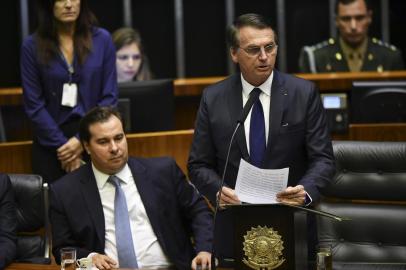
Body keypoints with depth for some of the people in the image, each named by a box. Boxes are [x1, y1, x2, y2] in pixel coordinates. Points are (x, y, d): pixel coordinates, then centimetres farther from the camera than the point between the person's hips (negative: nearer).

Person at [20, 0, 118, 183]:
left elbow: (109, 96, -1)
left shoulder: (102, 39, 0)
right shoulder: (32, 46, -2)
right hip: (50, 144, 0)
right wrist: (62, 145, -10)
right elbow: (33, 104, -4)